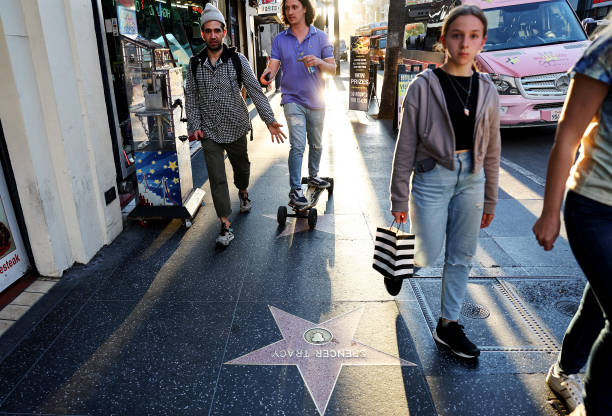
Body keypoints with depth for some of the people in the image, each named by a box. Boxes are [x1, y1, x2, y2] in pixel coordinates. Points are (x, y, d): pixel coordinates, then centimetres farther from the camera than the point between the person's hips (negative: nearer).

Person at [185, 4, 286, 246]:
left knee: (241, 167, 19)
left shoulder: (237, 60, -4)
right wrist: (194, 125, -5)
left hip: (236, 128, 0)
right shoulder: (195, 64, 0)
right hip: (209, 132, 0)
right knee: (217, 178, -4)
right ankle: (225, 226, 2)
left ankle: (243, 192, 52)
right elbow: (191, 97, 6)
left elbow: (254, 90, -8)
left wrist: (269, 120, -15)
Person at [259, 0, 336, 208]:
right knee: (298, 145, -13)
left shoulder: (320, 37, 3)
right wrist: (267, 74, -30)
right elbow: (273, 66, -6)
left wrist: (319, 62, -21)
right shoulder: (280, 39, 3)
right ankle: (295, 190, -8)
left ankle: (313, 176, 37)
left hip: (316, 100, 2)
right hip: (292, 99, -2)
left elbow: (333, 69, 1)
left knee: (316, 144, 15)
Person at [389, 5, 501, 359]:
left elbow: (491, 151, 10)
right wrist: (399, 199, -7)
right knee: (428, 255, 0)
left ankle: (448, 324, 27)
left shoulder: (487, 90, 4)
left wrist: (490, 200, 12)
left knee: (462, 256, 10)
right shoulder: (423, 86, -8)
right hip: (432, 176, -4)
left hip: (471, 177, 4)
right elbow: (405, 147, -7)